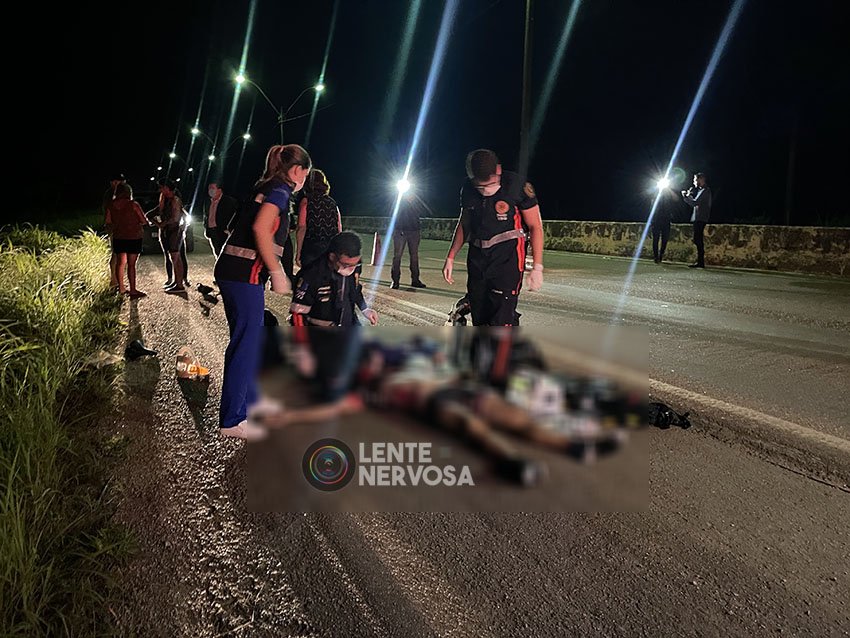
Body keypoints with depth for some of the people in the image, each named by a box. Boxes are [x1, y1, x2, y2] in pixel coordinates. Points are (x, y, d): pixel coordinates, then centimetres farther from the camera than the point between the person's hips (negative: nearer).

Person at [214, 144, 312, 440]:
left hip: (232, 271, 10)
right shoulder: (280, 190, -8)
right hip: (244, 274, -10)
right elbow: (260, 228, -24)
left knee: (252, 341, 19)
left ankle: (250, 404, 33)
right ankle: (232, 421, 4)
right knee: (246, 345, -4)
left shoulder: (265, 189, 20)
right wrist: (277, 273, -19)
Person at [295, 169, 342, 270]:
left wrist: (298, 254, -6)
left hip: (311, 249, -4)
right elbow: (339, 231, 12)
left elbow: (302, 228, -7)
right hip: (331, 250, 4)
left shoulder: (306, 201, 0)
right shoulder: (333, 203, 13)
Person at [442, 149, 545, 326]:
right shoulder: (468, 190, 1)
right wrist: (450, 258, 11)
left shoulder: (517, 186, -13)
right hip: (477, 258, 5)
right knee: (479, 319, 10)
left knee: (502, 320, -13)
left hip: (507, 258, -5)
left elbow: (535, 227, -6)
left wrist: (537, 267, -9)